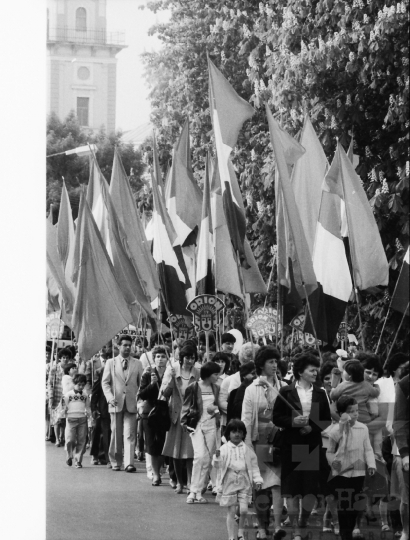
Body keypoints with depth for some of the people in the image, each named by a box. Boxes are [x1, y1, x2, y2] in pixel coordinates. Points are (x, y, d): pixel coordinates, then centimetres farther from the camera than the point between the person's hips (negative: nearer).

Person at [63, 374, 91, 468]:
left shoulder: (85, 396, 13)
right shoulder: (68, 394, 5)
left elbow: (87, 407, 18)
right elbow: (64, 407, 4)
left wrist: (88, 413, 0)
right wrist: (64, 414, -9)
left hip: (82, 420, 3)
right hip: (71, 419, -3)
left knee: (81, 441, -1)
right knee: (70, 440, -9)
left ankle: (78, 460, 4)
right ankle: (69, 456, 17)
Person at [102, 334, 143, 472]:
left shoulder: (137, 364, 10)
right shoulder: (110, 363, 8)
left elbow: (141, 383, 10)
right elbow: (105, 382, 4)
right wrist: (110, 397, -11)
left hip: (131, 404, 0)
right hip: (116, 403, 0)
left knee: (129, 434, -9)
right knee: (116, 434, 5)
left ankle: (129, 463, -15)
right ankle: (116, 462, 17)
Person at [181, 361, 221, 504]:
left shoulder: (216, 388, 9)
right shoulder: (193, 388, -5)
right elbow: (185, 407, 1)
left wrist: (216, 408, 0)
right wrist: (185, 422, -8)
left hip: (211, 425, 4)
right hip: (196, 425, -4)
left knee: (207, 459, 1)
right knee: (200, 455, -18)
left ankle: (198, 491, 8)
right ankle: (194, 491, -10)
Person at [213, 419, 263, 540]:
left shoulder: (247, 450, 4)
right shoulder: (224, 449, -2)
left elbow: (254, 466, 8)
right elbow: (218, 465, -6)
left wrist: (257, 480, 0)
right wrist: (217, 458, -26)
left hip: (244, 483, 1)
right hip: (229, 483, -1)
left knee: (244, 510, -6)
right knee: (231, 512, 3)